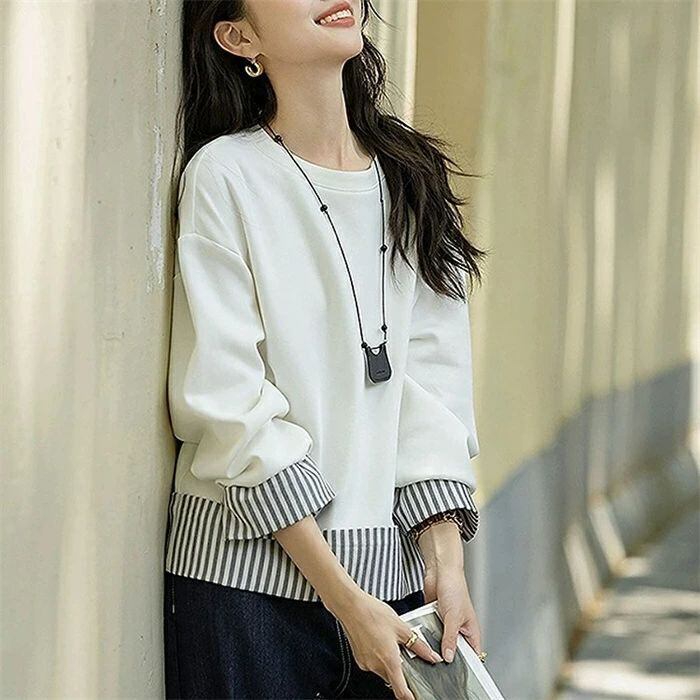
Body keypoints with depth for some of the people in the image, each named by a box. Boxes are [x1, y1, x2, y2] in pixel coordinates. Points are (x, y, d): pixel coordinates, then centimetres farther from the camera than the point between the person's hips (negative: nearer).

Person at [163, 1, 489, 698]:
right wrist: (344, 598, -15)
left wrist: (447, 564, -7)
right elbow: (229, 407, -12)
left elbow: (435, 384, 4)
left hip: (393, 564, 4)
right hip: (250, 570, -4)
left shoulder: (413, 177, 9)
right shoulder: (223, 175, -7)